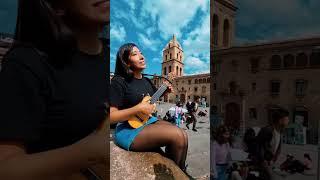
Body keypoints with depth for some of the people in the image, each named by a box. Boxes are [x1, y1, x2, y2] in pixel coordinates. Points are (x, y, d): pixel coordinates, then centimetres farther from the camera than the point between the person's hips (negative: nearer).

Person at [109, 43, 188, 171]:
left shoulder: (146, 81, 10)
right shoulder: (119, 82, -14)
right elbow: (111, 117, -19)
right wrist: (138, 109, -25)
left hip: (149, 120, 8)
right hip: (128, 129, -8)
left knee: (183, 135, -9)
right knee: (177, 136, -22)